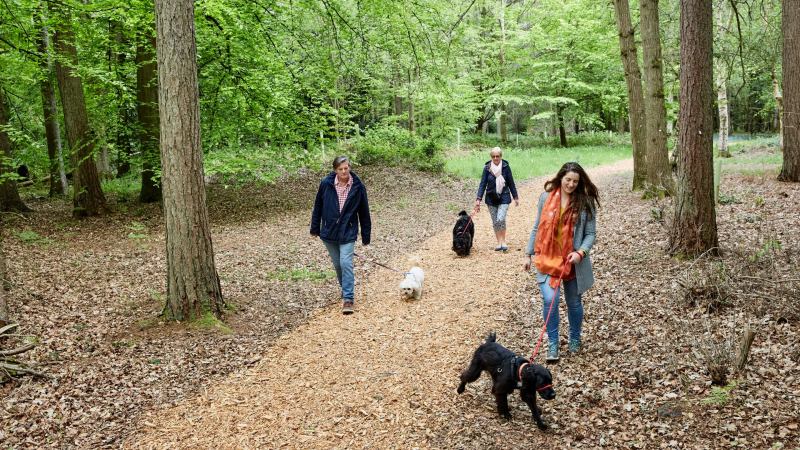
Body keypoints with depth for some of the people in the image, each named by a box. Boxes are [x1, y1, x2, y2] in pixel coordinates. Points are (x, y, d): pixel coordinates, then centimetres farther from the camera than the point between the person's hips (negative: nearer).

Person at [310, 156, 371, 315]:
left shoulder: (358, 187, -8)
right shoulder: (326, 184, -7)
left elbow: (364, 212, 0)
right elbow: (318, 207, 4)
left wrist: (366, 235, 3)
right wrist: (315, 228, 8)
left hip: (348, 233, -2)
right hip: (328, 231, 2)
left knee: (346, 263, -13)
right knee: (337, 264, 13)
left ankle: (348, 299, -8)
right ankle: (345, 289, 36)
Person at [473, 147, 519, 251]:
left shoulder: (505, 167, -6)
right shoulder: (487, 168, -5)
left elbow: (511, 183, 2)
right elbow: (482, 184, -4)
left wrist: (515, 197, 7)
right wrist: (478, 199, -12)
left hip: (504, 198, -2)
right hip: (491, 198, 2)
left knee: (500, 219, -16)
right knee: (495, 222, 6)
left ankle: (503, 241, 1)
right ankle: (499, 243, 19)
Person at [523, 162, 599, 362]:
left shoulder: (585, 202, -5)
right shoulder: (546, 197, -2)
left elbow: (590, 233, -3)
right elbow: (537, 228, 6)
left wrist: (581, 252, -21)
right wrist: (528, 254, 8)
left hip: (572, 261, 0)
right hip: (548, 258, 0)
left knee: (574, 303, 14)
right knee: (550, 300, -15)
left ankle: (575, 339, 38)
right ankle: (553, 343, 3)